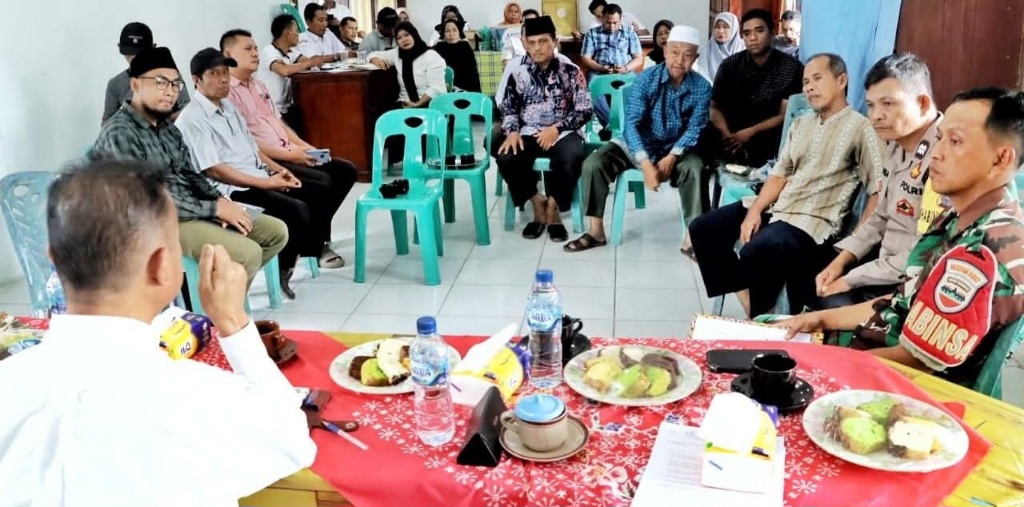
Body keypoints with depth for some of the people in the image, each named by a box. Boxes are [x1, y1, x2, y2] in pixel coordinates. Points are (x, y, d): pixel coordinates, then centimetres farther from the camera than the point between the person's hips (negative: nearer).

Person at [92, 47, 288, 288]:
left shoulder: (167, 127, 12)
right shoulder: (118, 134, -15)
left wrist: (220, 200, -5)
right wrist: (215, 209, -19)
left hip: (193, 210, 9)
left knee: (276, 231, 4)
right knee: (247, 253, -26)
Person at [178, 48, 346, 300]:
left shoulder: (228, 107, 16)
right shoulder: (192, 119, -11)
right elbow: (214, 170, -18)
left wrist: (277, 169, 2)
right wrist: (265, 183, -20)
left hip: (260, 176, 9)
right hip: (233, 188, -9)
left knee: (324, 192, -2)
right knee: (297, 210, -26)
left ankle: (310, 251, 11)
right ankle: (283, 268, -4)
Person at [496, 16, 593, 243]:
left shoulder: (571, 72, 3)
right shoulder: (519, 75, 10)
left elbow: (585, 111, -1)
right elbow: (508, 109, 13)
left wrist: (556, 129, -13)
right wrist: (512, 132, -8)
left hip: (562, 133, -2)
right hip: (529, 133, 2)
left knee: (570, 159, -35)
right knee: (506, 158, -28)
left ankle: (552, 207, -8)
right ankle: (538, 202, -5)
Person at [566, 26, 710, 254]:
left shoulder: (702, 88, -11)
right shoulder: (645, 79, -16)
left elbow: (695, 128, -12)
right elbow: (632, 124, -22)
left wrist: (672, 157, -31)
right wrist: (646, 164, -35)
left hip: (675, 149, 0)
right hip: (636, 145, 0)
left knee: (695, 167, -33)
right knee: (592, 164, -21)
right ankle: (596, 231, -7)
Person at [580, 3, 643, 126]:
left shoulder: (629, 32, 17)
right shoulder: (592, 33, 15)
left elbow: (639, 59, 10)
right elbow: (585, 59, 7)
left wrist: (626, 68, -12)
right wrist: (601, 68, -12)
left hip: (624, 73, 0)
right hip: (598, 72, 0)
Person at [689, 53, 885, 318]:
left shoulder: (860, 127, -5)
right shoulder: (801, 123, 18)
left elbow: (878, 193, -12)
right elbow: (779, 175, 14)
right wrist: (754, 211, -3)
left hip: (813, 221, -8)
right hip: (775, 207, 8)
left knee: (755, 252, -33)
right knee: (703, 228, -3)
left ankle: (762, 319, -7)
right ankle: (743, 294, 5)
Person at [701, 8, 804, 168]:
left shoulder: (791, 68, -1)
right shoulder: (730, 65, 5)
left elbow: (785, 115, -4)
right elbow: (715, 107, 2)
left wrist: (751, 132, -19)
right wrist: (727, 135, -19)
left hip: (768, 136, 0)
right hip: (732, 135, 0)